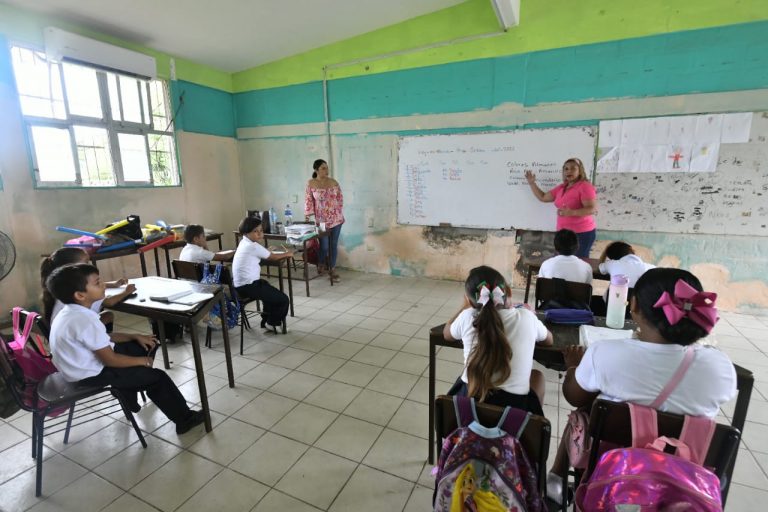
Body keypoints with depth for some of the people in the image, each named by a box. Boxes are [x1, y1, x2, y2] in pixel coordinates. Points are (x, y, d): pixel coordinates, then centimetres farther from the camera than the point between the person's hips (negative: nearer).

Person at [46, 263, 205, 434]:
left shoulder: (72, 311, 0)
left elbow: (104, 338, 12)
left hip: (88, 362, 10)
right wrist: (143, 361, -13)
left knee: (146, 346, 17)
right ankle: (185, 419, 11)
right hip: (91, 374, -10)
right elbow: (111, 360, -26)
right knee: (158, 377, -5)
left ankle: (128, 396, 27)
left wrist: (135, 336, 4)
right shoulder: (85, 320, -31)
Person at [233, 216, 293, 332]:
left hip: (242, 284, 10)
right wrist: (287, 254, 10)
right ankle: (272, 324, 19)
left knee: (271, 291, 31)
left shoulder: (245, 243, 12)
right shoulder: (254, 246, -16)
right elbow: (273, 258, -4)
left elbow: (265, 255, 22)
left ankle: (266, 321, 34)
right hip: (248, 286, -10)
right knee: (283, 300, -3)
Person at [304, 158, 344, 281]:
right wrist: (308, 215, -10)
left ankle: (332, 268, 20)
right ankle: (321, 264, 30)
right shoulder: (311, 184, -5)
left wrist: (339, 212, 6)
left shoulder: (333, 182, 3)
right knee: (324, 246, 0)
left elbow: (340, 197, 10)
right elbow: (308, 200, -4)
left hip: (336, 218, 3)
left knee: (334, 244, 7)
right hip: (322, 220, -3)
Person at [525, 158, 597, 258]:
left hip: (582, 233, -7)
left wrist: (571, 212, -34)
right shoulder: (561, 187, 11)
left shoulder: (585, 186, -11)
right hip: (564, 233, 7)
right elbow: (543, 197, 18)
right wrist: (531, 183, 12)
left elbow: (592, 209, -20)